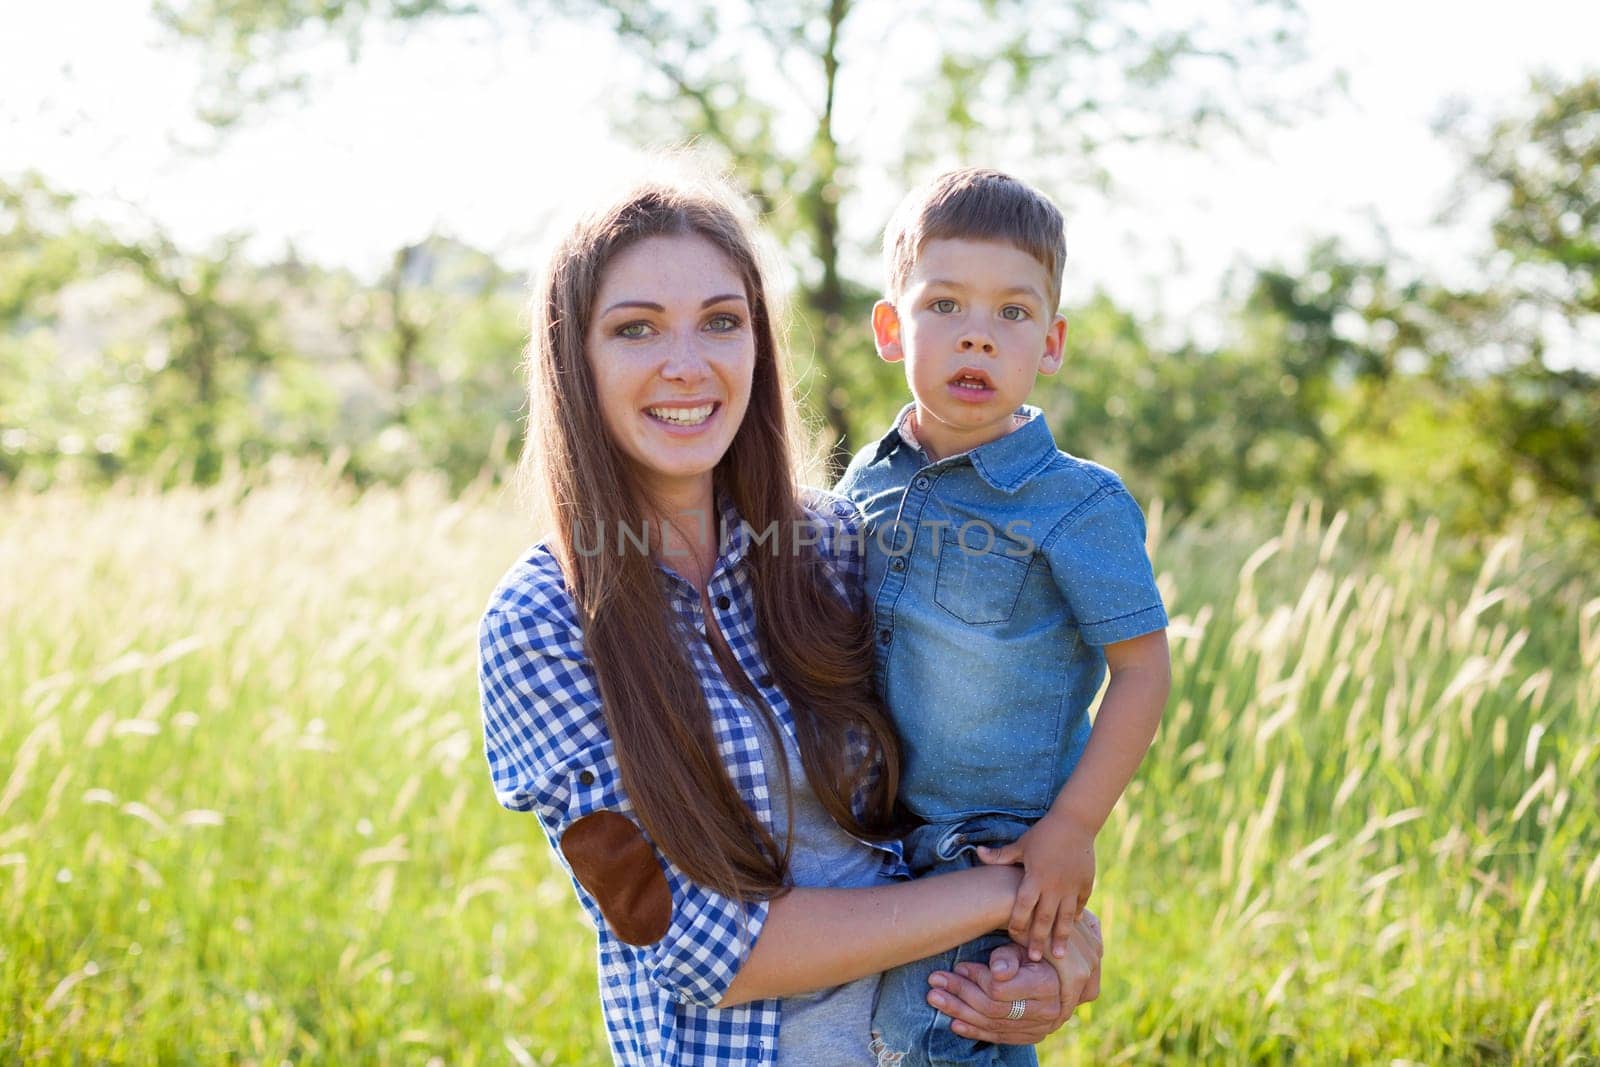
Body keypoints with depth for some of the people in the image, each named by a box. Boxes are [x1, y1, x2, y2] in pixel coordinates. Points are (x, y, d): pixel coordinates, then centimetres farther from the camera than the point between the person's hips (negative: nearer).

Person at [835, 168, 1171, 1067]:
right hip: (876, 827, 6)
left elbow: (1144, 669, -14)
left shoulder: (1079, 506, -16)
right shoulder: (868, 483, 0)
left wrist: (1072, 830, -18)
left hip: (999, 841, -6)